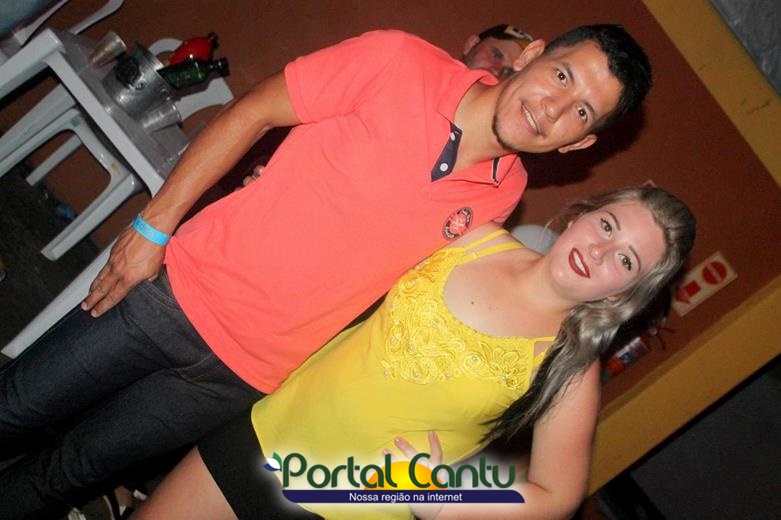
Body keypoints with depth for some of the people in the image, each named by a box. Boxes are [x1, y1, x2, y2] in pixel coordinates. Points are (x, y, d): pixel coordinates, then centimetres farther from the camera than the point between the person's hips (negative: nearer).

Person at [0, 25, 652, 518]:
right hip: (178, 290, -1)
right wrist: (153, 225, -8)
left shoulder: (502, 195, -4)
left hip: (247, 370, 2)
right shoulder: (399, 62, -14)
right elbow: (249, 114, -7)